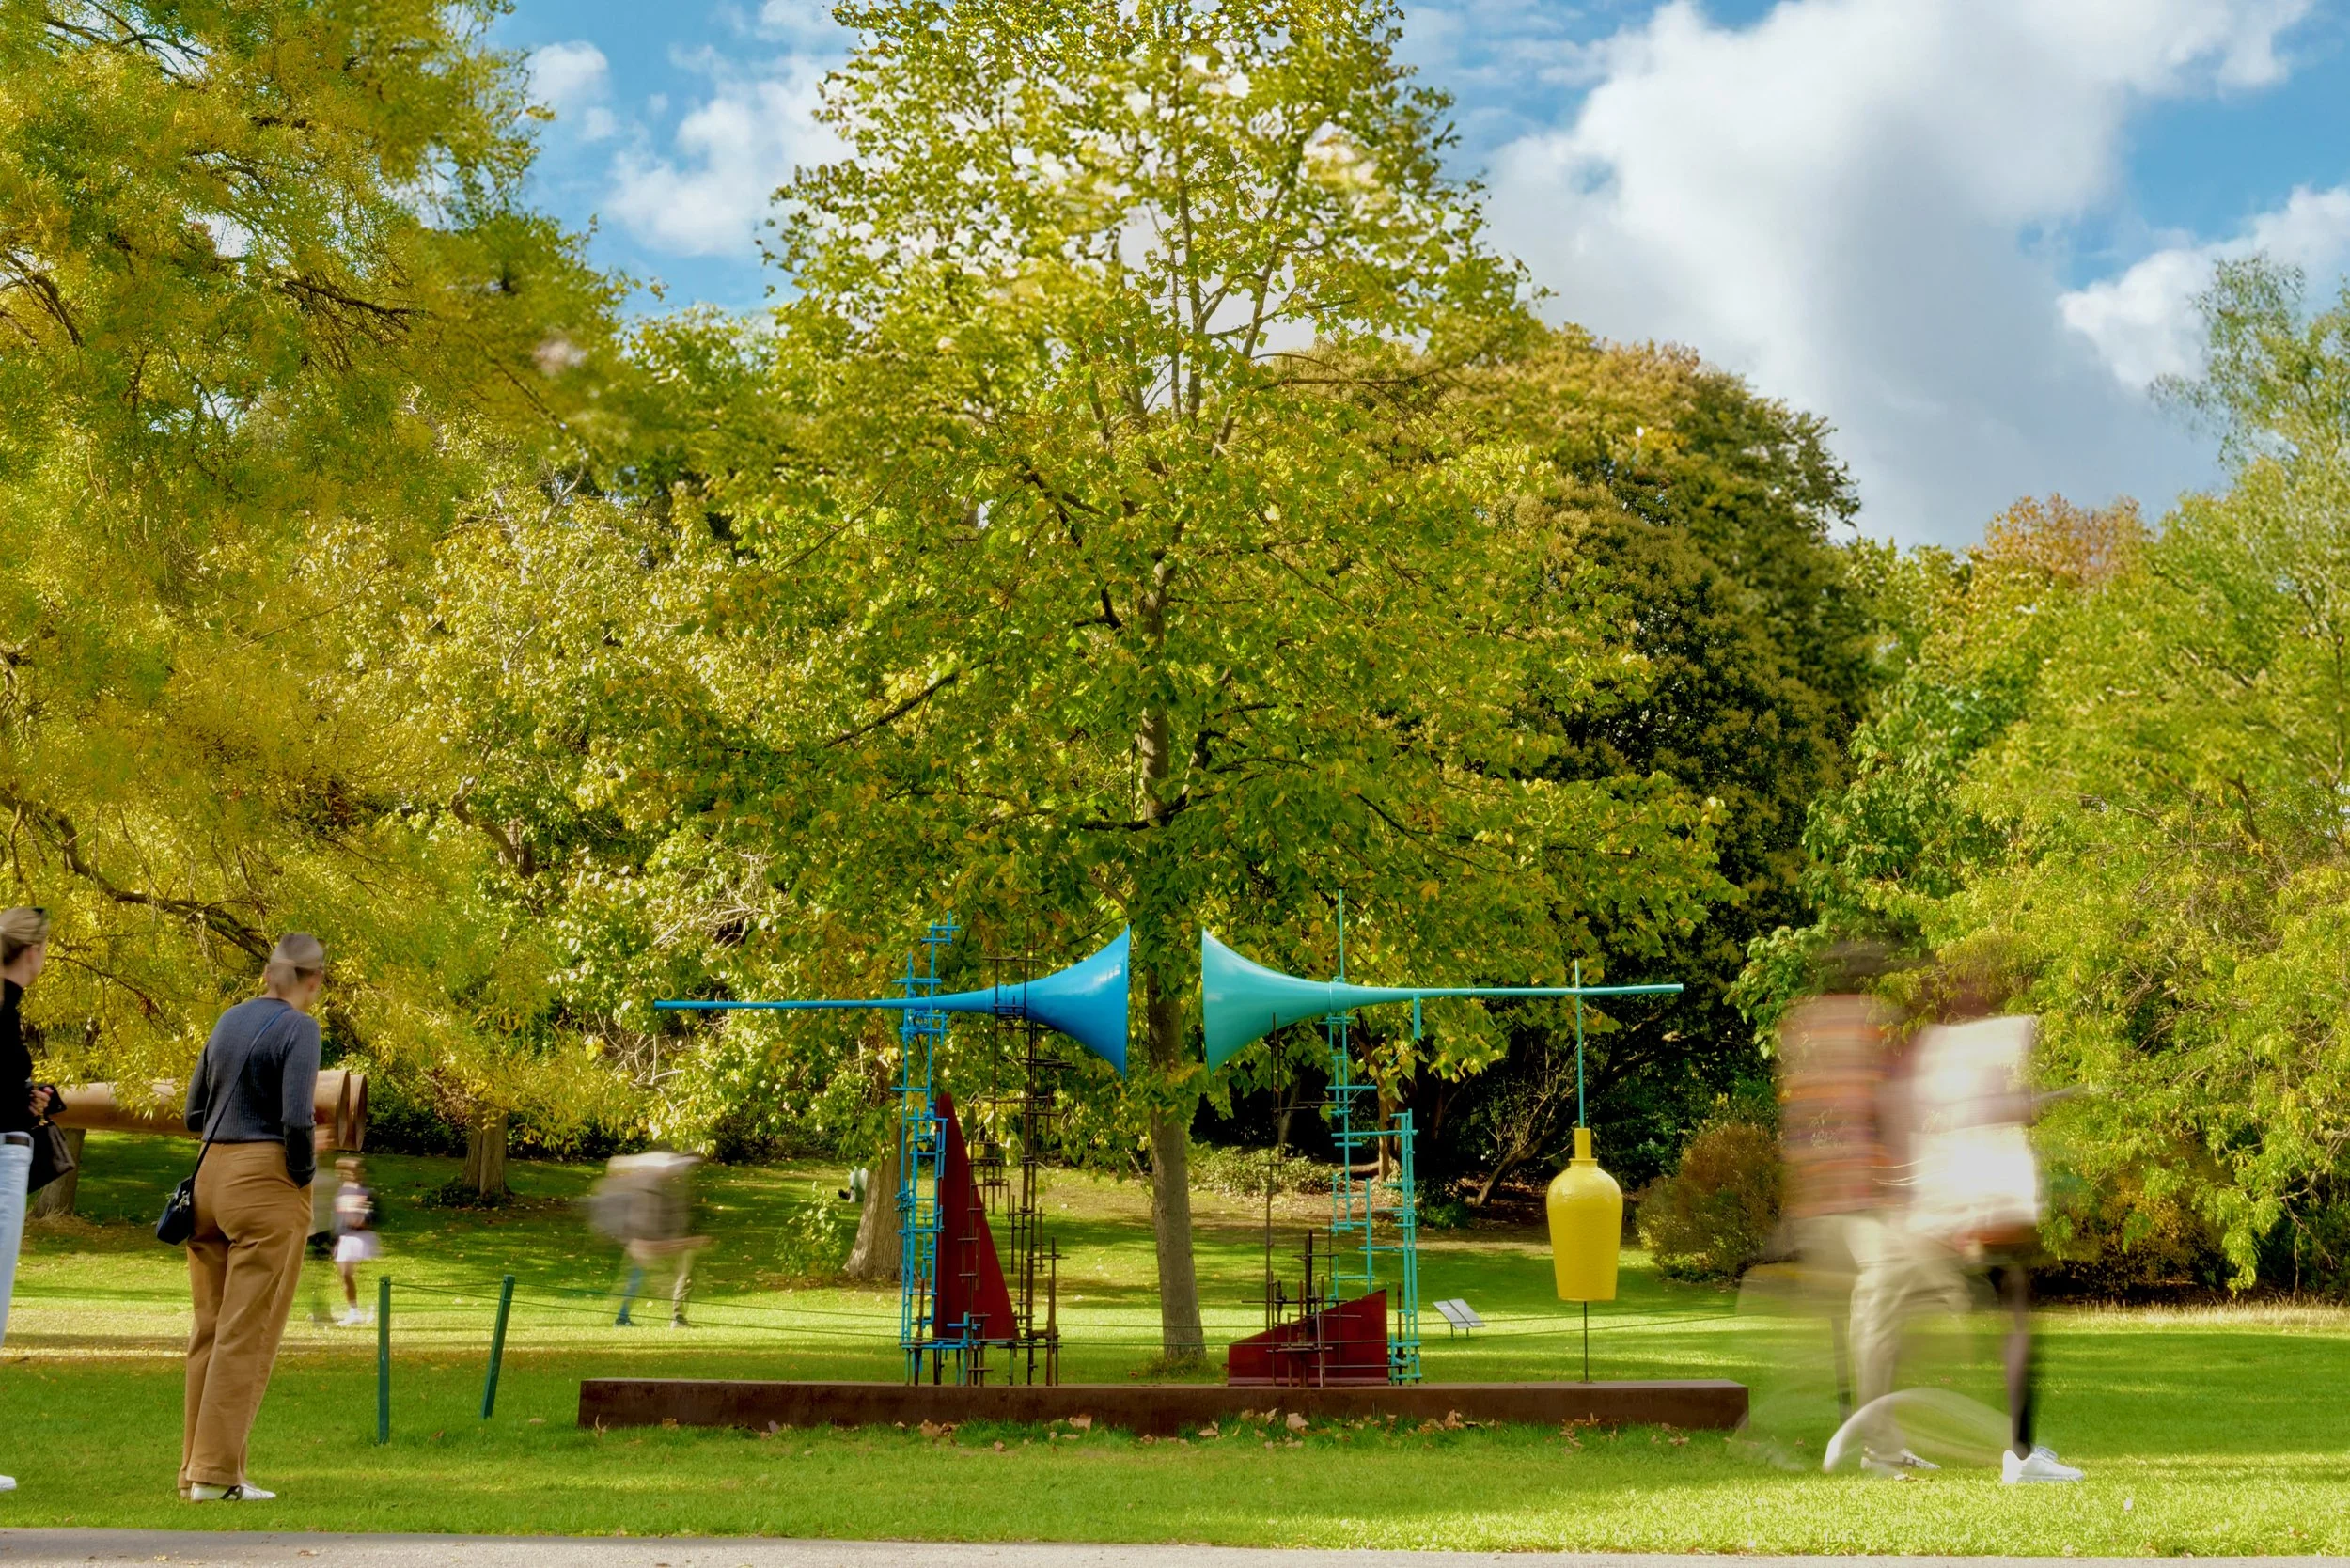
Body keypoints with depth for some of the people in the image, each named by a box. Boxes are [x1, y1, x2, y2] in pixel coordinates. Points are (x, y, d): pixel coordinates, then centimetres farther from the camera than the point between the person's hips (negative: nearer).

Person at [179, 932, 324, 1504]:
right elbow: (296, 1119, -18)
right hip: (266, 1184, -7)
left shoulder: (230, 1020, 13)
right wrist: (305, 1176, -4)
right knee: (248, 1334, -1)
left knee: (210, 1328, 14)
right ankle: (217, 1474, 0)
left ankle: (195, 1468, 20)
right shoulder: (298, 1027, -10)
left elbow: (195, 1112, 18)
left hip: (211, 1177, 7)